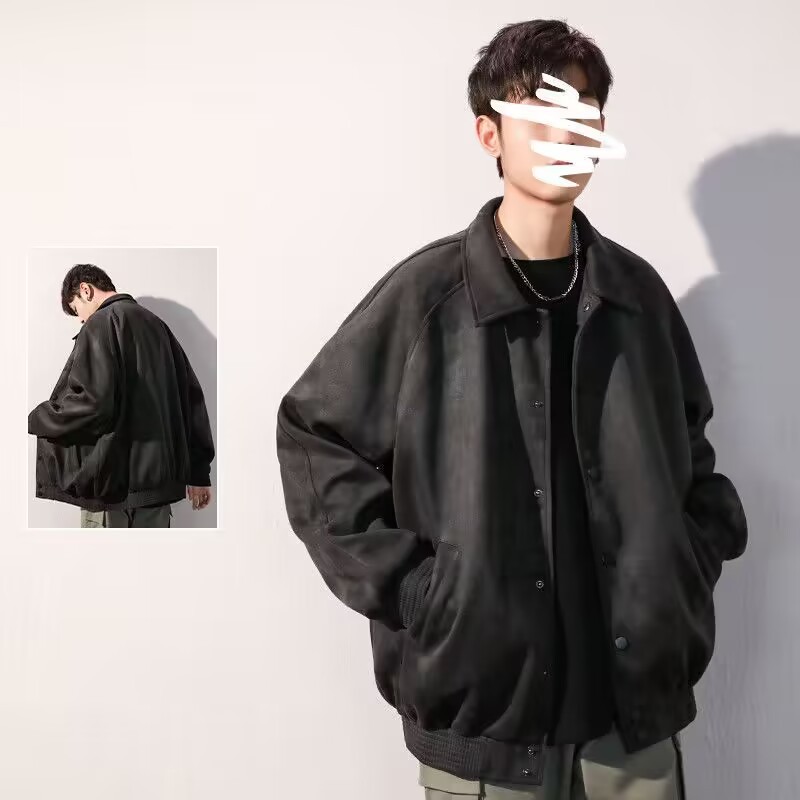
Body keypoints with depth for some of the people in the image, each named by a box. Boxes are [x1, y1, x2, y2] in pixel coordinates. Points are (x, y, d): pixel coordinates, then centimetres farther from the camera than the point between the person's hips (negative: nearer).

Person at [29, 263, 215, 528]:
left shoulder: (102, 323, -7)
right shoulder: (157, 324, 15)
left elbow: (92, 401, -19)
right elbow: (191, 397, 14)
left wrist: (37, 420, -1)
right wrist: (198, 472, 16)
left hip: (114, 481, -7)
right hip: (159, 479, 7)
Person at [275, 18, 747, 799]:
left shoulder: (637, 290, 2)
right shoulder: (426, 292, -10)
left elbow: (687, 443, 16)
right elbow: (313, 434, -6)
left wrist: (696, 559, 5)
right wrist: (404, 586, -10)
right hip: (483, 690, -3)